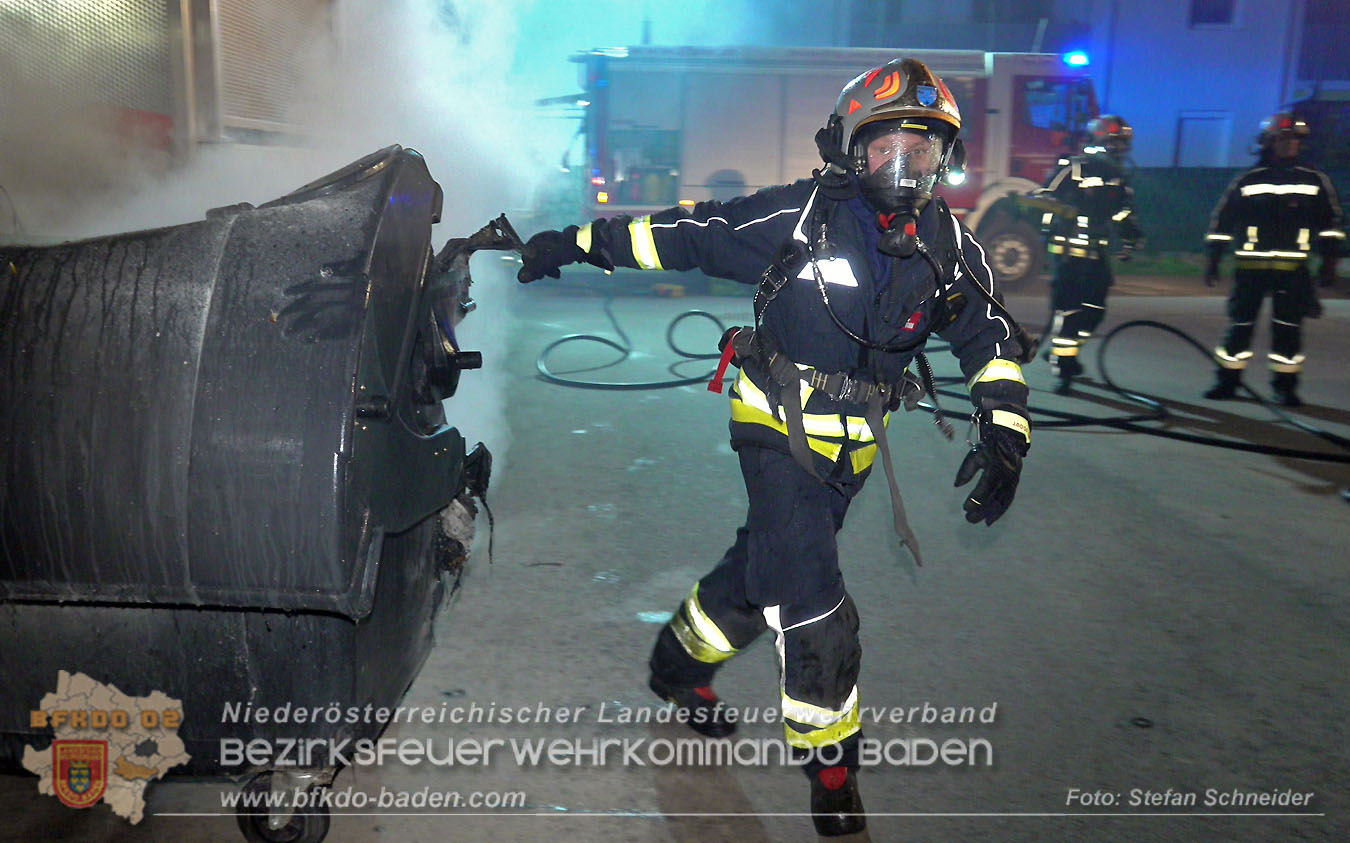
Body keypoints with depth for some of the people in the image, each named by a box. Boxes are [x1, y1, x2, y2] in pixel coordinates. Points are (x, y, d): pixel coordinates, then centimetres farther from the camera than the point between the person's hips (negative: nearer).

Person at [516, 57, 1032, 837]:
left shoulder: (950, 246, -1)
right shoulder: (801, 213, -13)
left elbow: (993, 341, 5)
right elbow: (692, 234, -7)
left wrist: (1004, 437, -7)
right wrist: (579, 243, -5)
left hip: (854, 441, 5)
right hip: (778, 425, -5)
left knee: (766, 565, 18)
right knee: (813, 603, -12)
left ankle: (682, 664, 44)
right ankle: (830, 755, 10)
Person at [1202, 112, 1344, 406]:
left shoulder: (1315, 182, 7)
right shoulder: (1247, 182, 3)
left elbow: (1331, 223, 11)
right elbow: (1221, 222, 5)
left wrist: (1329, 260, 5)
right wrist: (1213, 261, 1)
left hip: (1292, 271, 1)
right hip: (1250, 268, -1)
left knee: (1288, 329, 1)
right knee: (1240, 324, 2)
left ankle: (1285, 386, 11)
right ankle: (1227, 382, 13)